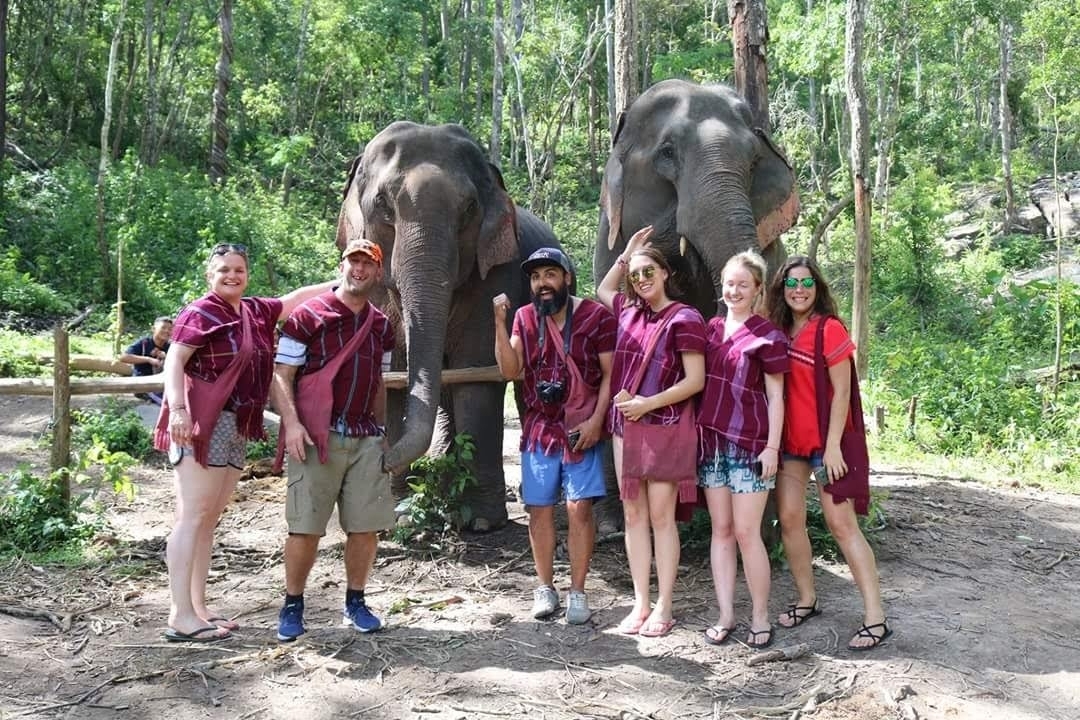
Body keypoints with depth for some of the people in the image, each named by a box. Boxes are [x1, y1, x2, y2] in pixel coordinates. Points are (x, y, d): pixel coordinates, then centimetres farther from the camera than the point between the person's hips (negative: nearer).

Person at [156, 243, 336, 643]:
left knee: (208, 520, 10)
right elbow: (173, 360, -13)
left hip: (236, 429, 8)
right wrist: (177, 408, -25)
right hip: (201, 424, -8)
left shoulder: (254, 311, 17)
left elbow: (292, 299, 30)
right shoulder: (200, 313, -6)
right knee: (192, 517, -8)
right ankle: (180, 616, -7)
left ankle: (198, 608, 16)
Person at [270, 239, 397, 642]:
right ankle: (292, 605, 14)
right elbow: (281, 374, -5)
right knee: (305, 527, -2)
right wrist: (291, 422, -17)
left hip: (365, 438, 5)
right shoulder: (308, 317, -2)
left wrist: (382, 431, 20)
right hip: (316, 437, -4)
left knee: (366, 525, 4)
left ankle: (355, 602, 20)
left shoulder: (381, 327, 14)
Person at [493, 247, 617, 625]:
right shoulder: (525, 317, 5)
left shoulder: (596, 316, -5)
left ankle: (577, 591, 7)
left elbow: (609, 374, -4)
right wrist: (500, 323, -13)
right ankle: (545, 587, 20)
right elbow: (509, 370, -4)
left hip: (582, 430, -3)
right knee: (539, 508, 6)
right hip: (539, 428, 3)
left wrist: (596, 419, -13)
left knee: (579, 508, -3)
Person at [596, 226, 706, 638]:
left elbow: (695, 380, -10)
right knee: (633, 515, 7)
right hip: (624, 425, 6)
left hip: (663, 427, -6)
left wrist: (648, 403, -15)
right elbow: (602, 290, 34)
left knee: (661, 517, -3)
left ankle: (663, 608, 5)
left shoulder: (684, 318, -6)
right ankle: (640, 604, 14)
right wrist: (625, 254, 23)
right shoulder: (630, 310, 11)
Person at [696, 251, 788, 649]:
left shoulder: (768, 337, -4)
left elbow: (776, 396, -5)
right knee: (721, 530, 8)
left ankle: (760, 617, 10)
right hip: (711, 440, 5)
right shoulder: (712, 328, 11)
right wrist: (697, 430, 8)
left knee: (746, 532, -3)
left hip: (750, 444, -5)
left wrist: (772, 446, -10)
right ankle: (725, 615, 15)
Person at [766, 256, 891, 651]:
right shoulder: (779, 331, 7)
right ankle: (806, 600, 21)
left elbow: (841, 392, -12)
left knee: (841, 523, -6)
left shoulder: (830, 329, -10)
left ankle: (875, 617, -1)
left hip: (825, 440, -6)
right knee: (789, 518, 6)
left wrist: (833, 446, -15)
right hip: (790, 440, 6)